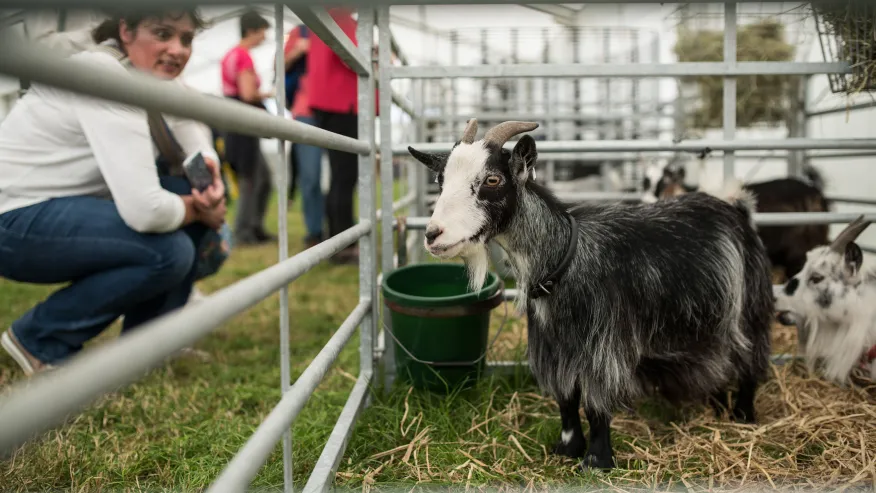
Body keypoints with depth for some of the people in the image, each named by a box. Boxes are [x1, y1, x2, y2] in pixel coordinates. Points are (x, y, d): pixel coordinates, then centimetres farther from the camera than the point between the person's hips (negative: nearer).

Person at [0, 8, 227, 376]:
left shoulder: (157, 82, 3)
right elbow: (144, 210, -34)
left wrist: (209, 177, -17)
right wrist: (200, 209, -14)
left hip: (65, 209, 9)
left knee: (195, 190, 0)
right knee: (169, 252, -25)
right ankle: (39, 340, -4)